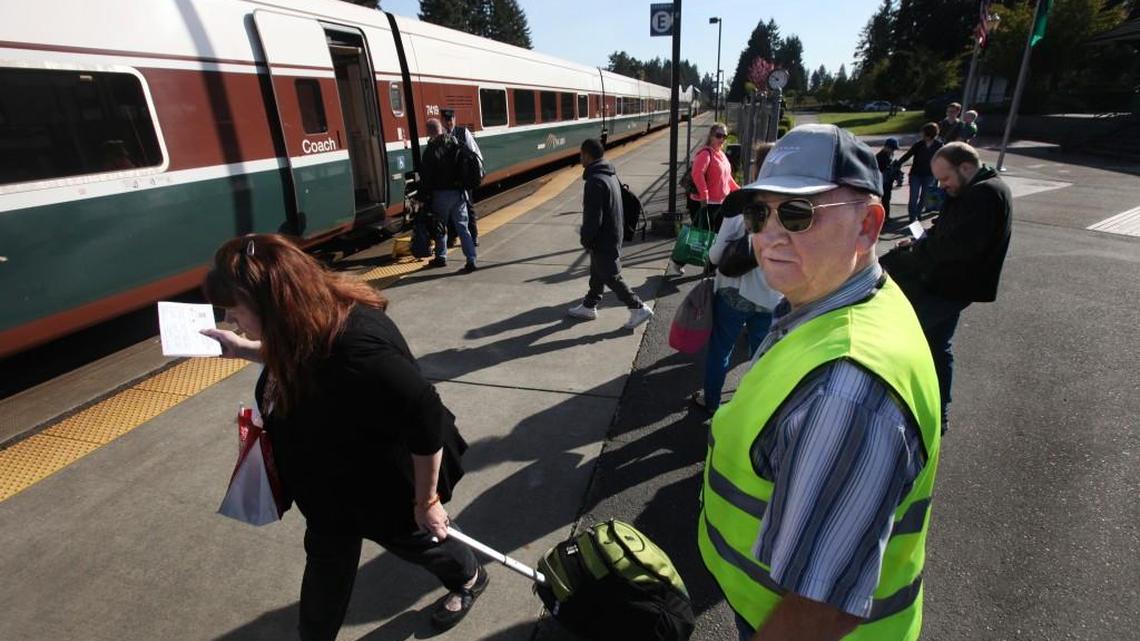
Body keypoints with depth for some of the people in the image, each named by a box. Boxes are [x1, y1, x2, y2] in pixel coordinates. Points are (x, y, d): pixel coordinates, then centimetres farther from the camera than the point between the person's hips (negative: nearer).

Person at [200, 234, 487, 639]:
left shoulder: (358, 352, -43)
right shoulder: (313, 324, -13)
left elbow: (427, 419, -35)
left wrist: (425, 500, -23)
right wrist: (244, 349, 5)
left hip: (386, 485, -7)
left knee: (412, 541, 23)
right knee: (326, 560, 24)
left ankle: (469, 579, 57)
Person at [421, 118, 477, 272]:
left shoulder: (430, 151, -11)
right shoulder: (456, 144, 2)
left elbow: (427, 176, -9)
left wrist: (427, 194, 0)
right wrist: (463, 185, 11)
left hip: (441, 194, -4)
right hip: (459, 192, 4)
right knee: (462, 227, 4)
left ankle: (441, 258, 25)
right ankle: (471, 260, -3)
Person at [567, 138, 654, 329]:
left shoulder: (595, 181, -25)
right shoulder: (610, 174, 8)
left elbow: (592, 217, -26)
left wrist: (585, 239, -11)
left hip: (603, 240, -10)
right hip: (611, 235, 10)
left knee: (611, 277, 0)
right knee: (597, 273, 20)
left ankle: (639, 308, 5)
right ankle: (588, 306, 33)